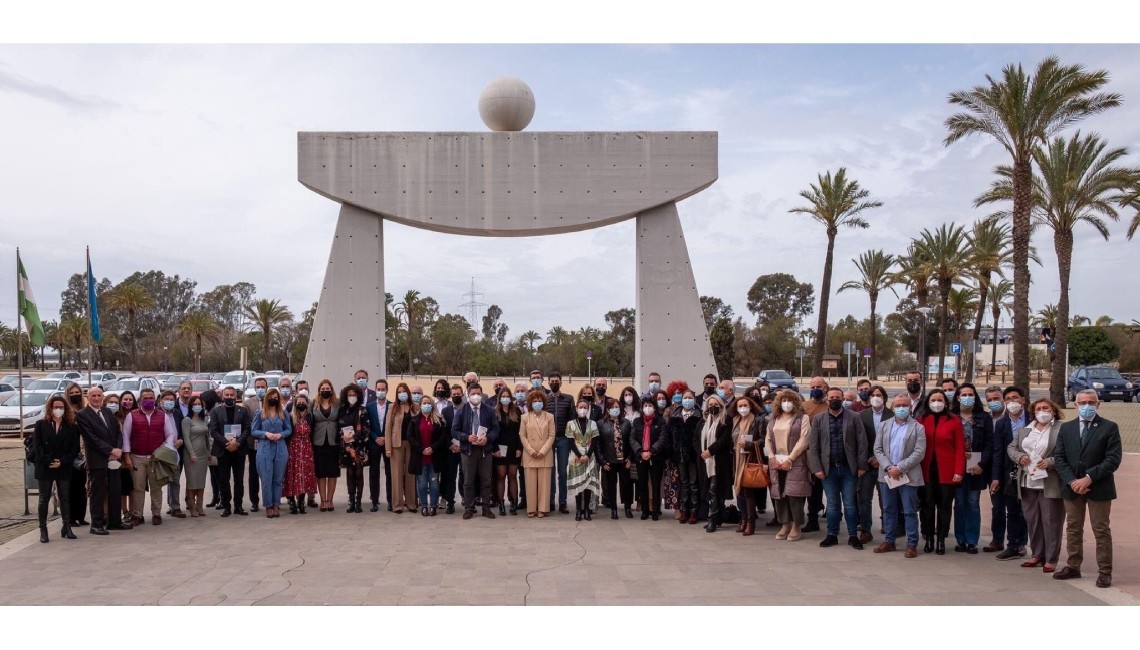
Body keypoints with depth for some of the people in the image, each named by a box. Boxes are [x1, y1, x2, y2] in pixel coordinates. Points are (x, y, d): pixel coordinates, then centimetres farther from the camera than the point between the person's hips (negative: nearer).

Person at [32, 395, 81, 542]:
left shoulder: (72, 427, 4)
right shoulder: (41, 425, 4)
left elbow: (75, 448, 0)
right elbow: (36, 446, -3)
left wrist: (62, 462, -12)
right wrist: (48, 461, -14)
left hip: (64, 468, 1)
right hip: (44, 468, 0)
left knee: (65, 498, 4)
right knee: (44, 499, 4)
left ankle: (66, 528, 10)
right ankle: (43, 529, 9)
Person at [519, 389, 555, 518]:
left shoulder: (549, 417, 4)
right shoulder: (525, 417, 5)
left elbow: (551, 436, 0)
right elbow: (522, 436, 2)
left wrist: (542, 451, -9)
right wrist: (531, 451, -8)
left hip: (545, 455, 0)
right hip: (529, 455, 0)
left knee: (544, 482, 0)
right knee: (530, 483, 2)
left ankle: (542, 509, 6)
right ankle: (531, 509, 8)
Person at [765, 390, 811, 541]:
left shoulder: (802, 418, 0)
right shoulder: (773, 419, 15)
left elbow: (803, 441, -9)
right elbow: (767, 440, 12)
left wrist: (789, 459, -14)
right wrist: (772, 458, -3)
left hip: (795, 462, -5)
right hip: (776, 463, 5)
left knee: (793, 494, -9)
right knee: (779, 494, 4)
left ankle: (797, 527, 3)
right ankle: (785, 524, 15)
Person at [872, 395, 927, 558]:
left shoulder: (918, 427, -2)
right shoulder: (884, 425, 8)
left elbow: (919, 453, -10)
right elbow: (878, 449, 4)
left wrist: (899, 468, -15)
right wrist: (888, 467, -10)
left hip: (908, 476, -3)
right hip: (887, 475, 4)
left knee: (910, 512, 2)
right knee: (888, 510, 11)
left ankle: (912, 544, 8)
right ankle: (889, 541, 20)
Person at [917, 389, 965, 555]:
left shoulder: (954, 421, 1)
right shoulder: (921, 420, 4)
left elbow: (960, 447, -2)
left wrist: (959, 471, -9)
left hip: (947, 471, -1)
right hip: (926, 470, 1)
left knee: (944, 506, 5)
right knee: (927, 505, 4)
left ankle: (941, 540, 14)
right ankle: (929, 539, 14)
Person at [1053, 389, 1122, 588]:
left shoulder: (1109, 428, -3)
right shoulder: (1066, 428, 8)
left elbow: (1113, 459, -10)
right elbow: (1059, 457, 4)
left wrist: (1089, 478, -16)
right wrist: (1072, 481, -10)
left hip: (1098, 488, -4)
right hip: (1072, 487, 4)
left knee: (1101, 530, 2)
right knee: (1073, 529, 11)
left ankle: (1105, 572, 9)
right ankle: (1073, 567, 21)